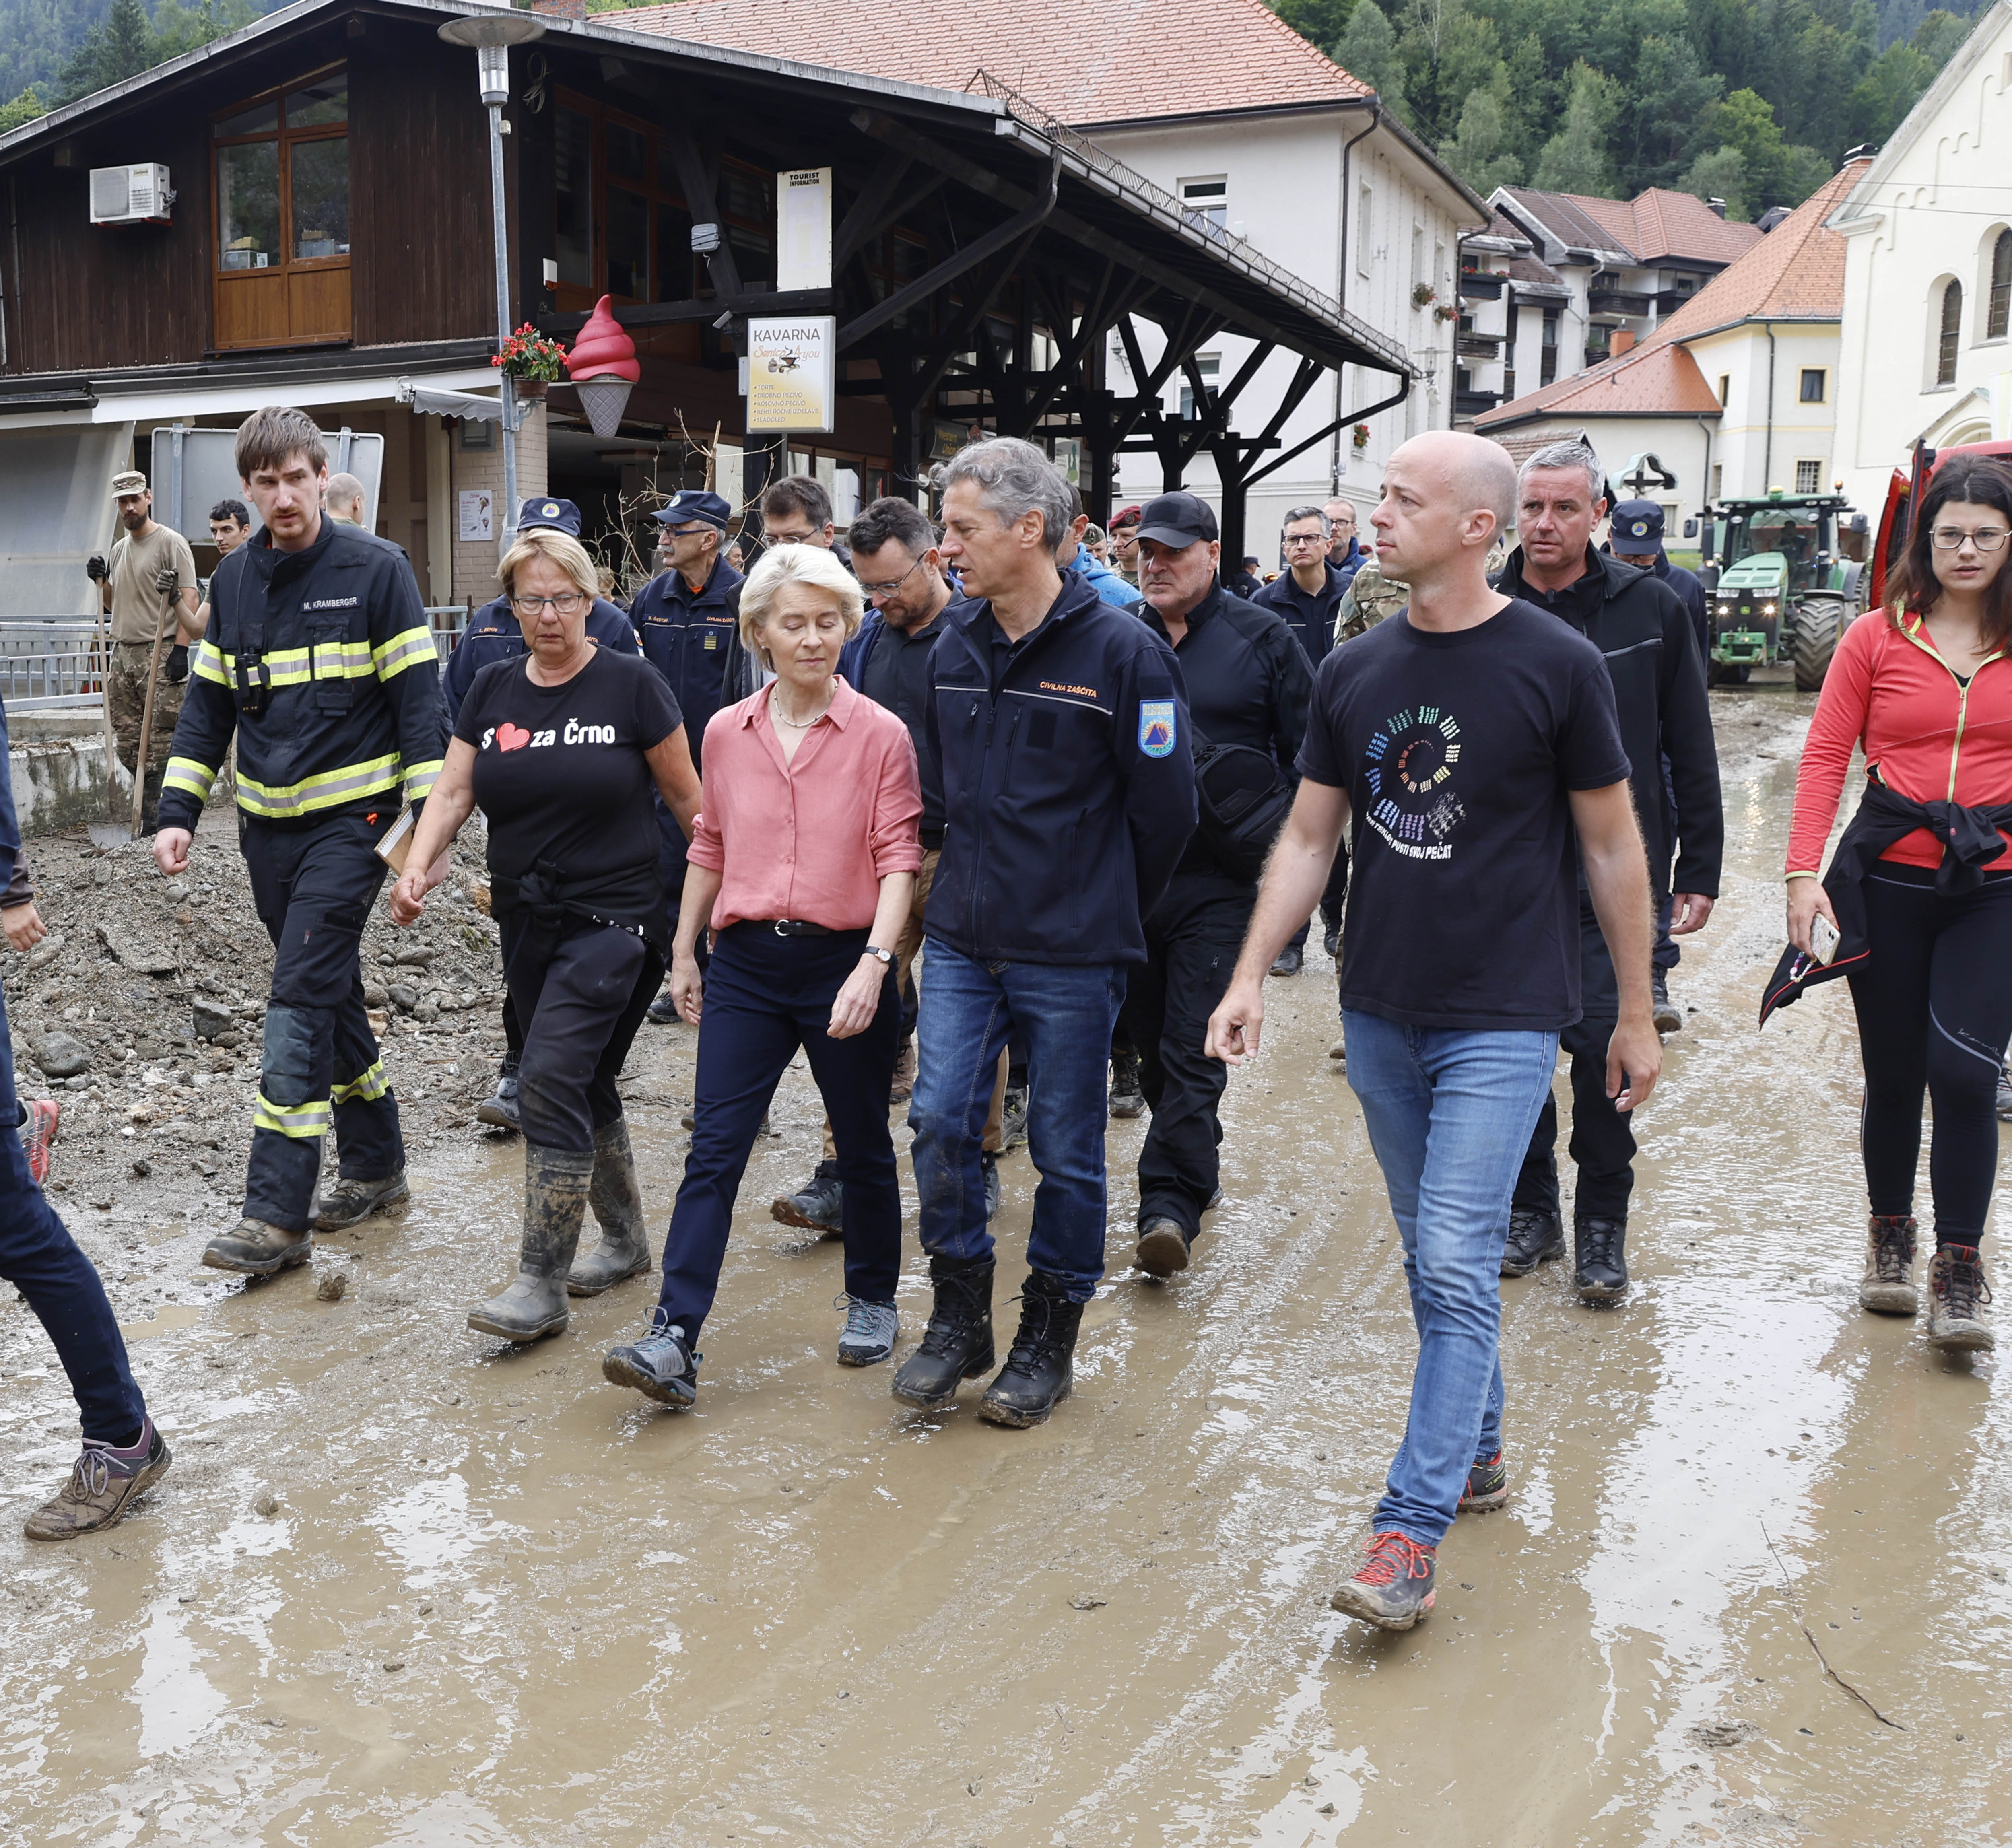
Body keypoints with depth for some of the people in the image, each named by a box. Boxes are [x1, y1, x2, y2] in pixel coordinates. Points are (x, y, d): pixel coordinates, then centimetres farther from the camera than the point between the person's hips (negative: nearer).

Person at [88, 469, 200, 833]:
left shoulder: (171, 542, -5)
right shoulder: (119, 548, 19)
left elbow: (189, 598, -12)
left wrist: (180, 649, -20)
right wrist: (101, 581, 7)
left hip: (160, 656, -8)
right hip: (123, 653, 8)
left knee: (161, 741, -10)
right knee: (128, 743, 6)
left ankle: (155, 816, -5)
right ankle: (149, 809, 15)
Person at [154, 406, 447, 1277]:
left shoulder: (376, 569, -7)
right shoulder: (232, 581, 8)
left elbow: (418, 701, -7)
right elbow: (207, 705, 14)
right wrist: (177, 812, 4)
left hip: (351, 820, -6)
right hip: (267, 825, 6)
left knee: (302, 1000, -11)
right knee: (328, 993, 12)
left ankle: (279, 1214, -9)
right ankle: (374, 1164, 27)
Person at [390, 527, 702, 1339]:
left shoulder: (630, 684, -6)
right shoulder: (493, 688, 8)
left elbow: (686, 796, -1)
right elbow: (453, 791, 3)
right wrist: (417, 868, -13)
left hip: (612, 918, -6)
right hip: (528, 920, 6)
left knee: (550, 1080, -14)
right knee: (583, 1086, 14)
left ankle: (542, 1283, -8)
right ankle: (624, 1239, 32)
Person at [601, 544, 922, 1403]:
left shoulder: (880, 734, -5)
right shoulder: (726, 732, 6)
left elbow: (899, 856, -8)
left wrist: (874, 963, -19)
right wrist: (683, 950, 16)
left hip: (844, 962, -2)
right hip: (746, 963, 2)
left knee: (863, 1147, 12)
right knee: (713, 1151, -3)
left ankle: (872, 1302, 31)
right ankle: (674, 1339, -5)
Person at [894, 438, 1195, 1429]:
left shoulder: (1122, 651, -12)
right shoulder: (953, 647, 6)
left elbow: (1165, 808, -6)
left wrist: (1103, 911, 5)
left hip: (1072, 955, -5)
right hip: (963, 939, 5)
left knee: (1065, 1149, 7)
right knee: (940, 1121, 1)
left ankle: (1048, 1338, 22)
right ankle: (959, 1319, 19)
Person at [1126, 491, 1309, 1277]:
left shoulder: (1263, 638, 1)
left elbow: (1310, 757, 3)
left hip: (1221, 880, -4)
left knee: (1193, 1047, -8)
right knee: (1149, 1037, 13)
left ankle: (1170, 1205, -9)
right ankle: (1199, 1164, 31)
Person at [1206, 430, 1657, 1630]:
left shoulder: (1558, 665, -8)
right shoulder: (1354, 672, 4)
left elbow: (1613, 846, -2)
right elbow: (1310, 837, 10)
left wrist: (1638, 1016, 1)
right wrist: (1253, 976, 1)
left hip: (1504, 1019, -5)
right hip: (1382, 1012, 5)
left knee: (1457, 1268, -10)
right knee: (1434, 1259, 15)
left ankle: (1413, 1530, -6)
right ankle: (1480, 1450, 33)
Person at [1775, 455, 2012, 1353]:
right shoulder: (1876, 638, 3)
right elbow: (1825, 755, 1)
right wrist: (1805, 874, -8)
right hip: (1887, 881, 1)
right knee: (1893, 1074, 9)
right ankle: (1890, 1234, 31)